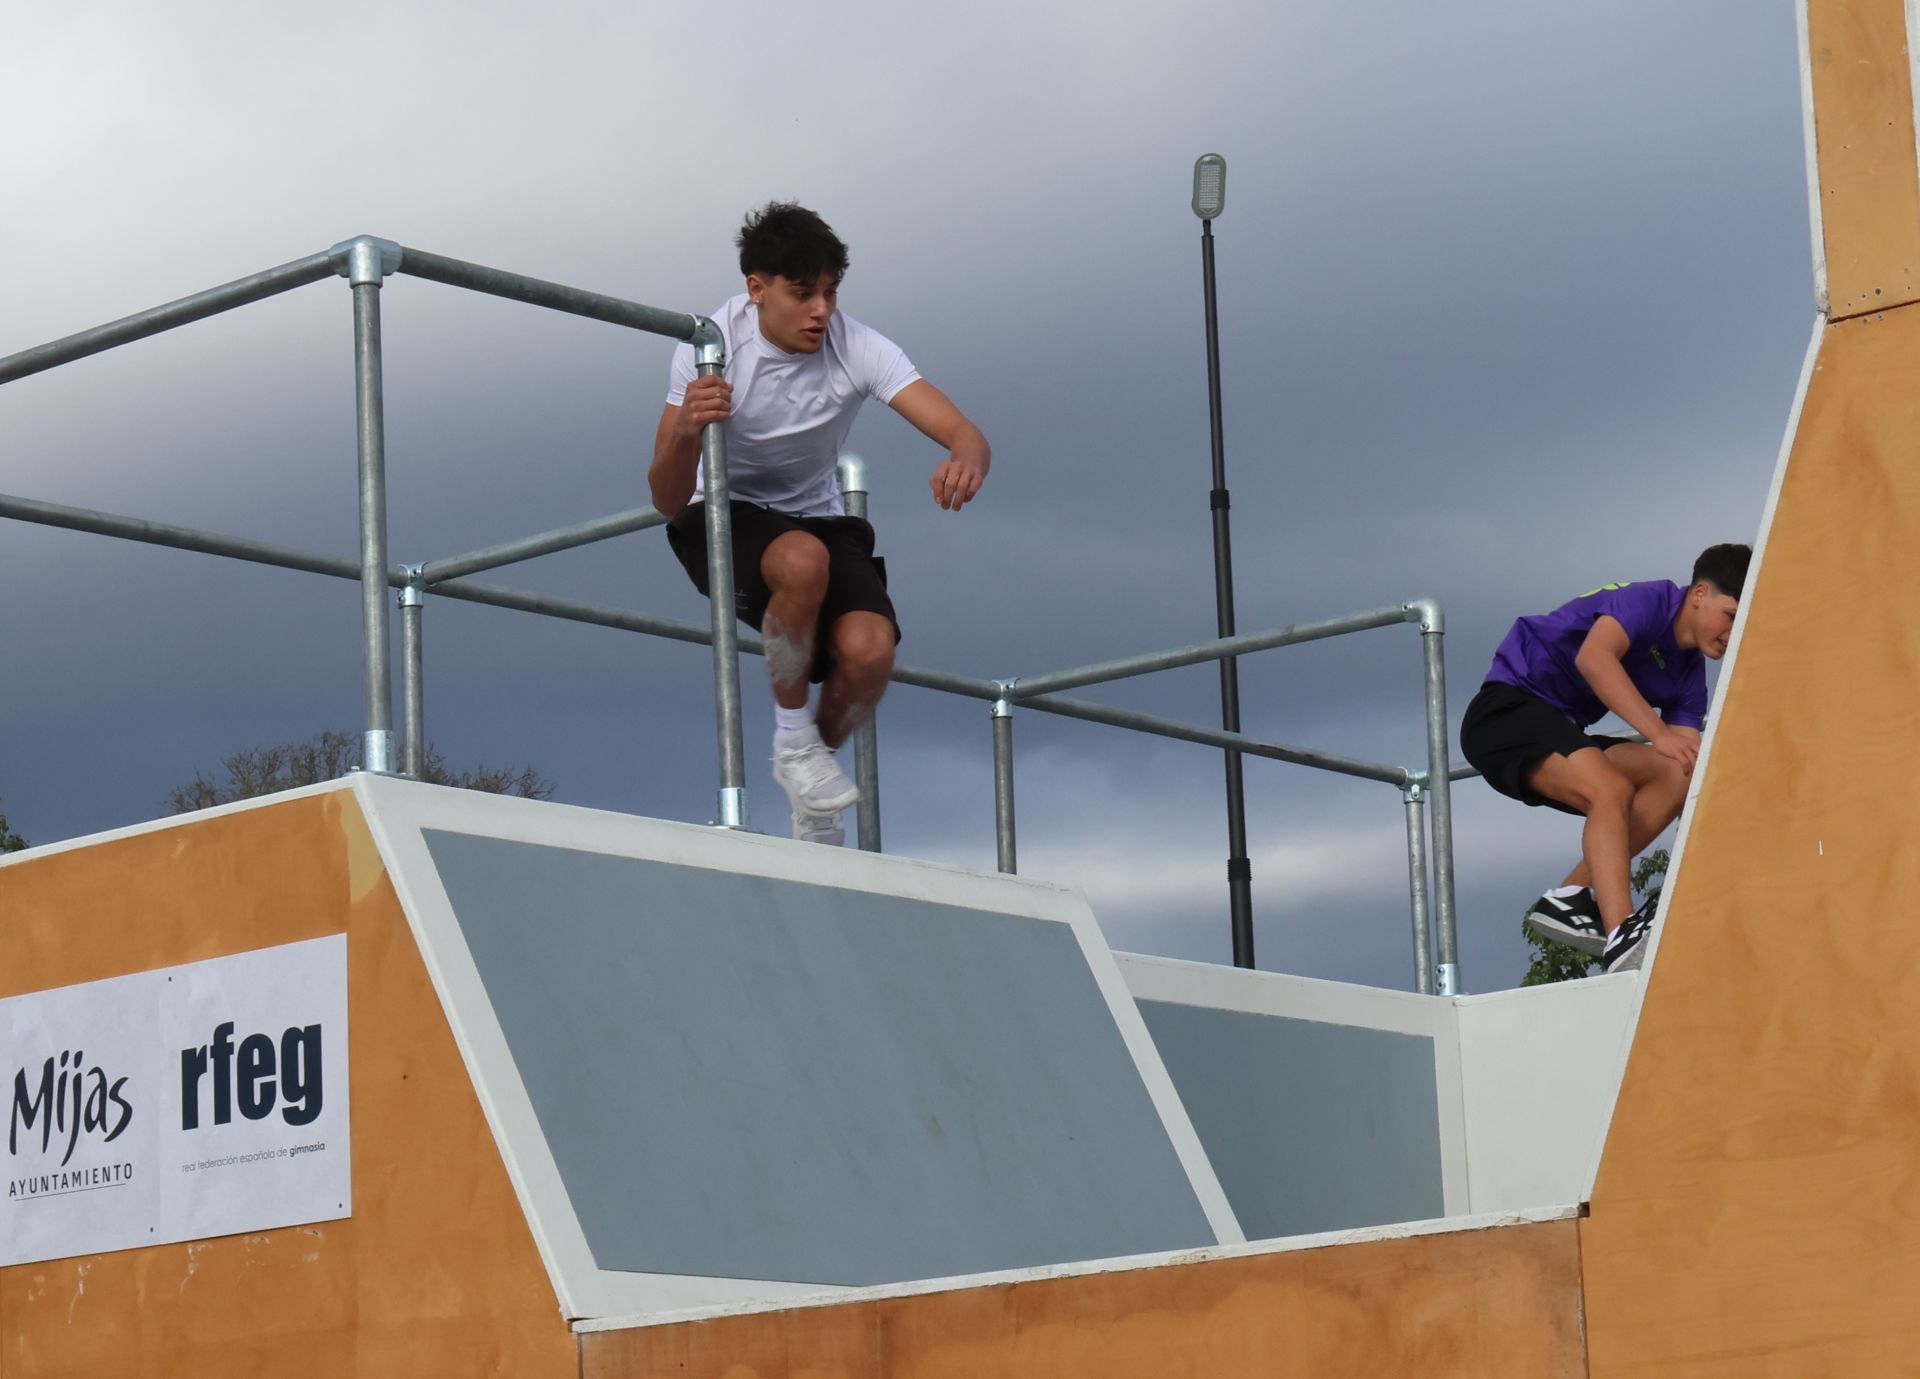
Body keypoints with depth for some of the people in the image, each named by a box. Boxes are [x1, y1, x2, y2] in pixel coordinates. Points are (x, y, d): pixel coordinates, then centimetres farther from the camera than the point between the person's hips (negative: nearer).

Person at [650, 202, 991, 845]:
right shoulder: (712, 346, -22)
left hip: (816, 517, 3)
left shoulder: (857, 349, -19)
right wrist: (685, 432, -47)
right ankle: (792, 738, -14)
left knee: (869, 649, -25)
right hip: (723, 516, -2)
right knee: (803, 560, -37)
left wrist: (966, 462, -53)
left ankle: (816, 780, 7)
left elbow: (964, 433, -27)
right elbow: (668, 503, -25)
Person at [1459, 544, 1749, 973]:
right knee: (1611, 790, -30)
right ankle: (1622, 938, -42)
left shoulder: (1689, 672, 10)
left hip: (1562, 732, 9)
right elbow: (1594, 657, -31)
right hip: (1506, 710, -9)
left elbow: (1689, 761, 4)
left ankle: (1573, 898, -11)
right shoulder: (1650, 600, -12)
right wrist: (1659, 733, -35)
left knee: (1674, 778, -8)